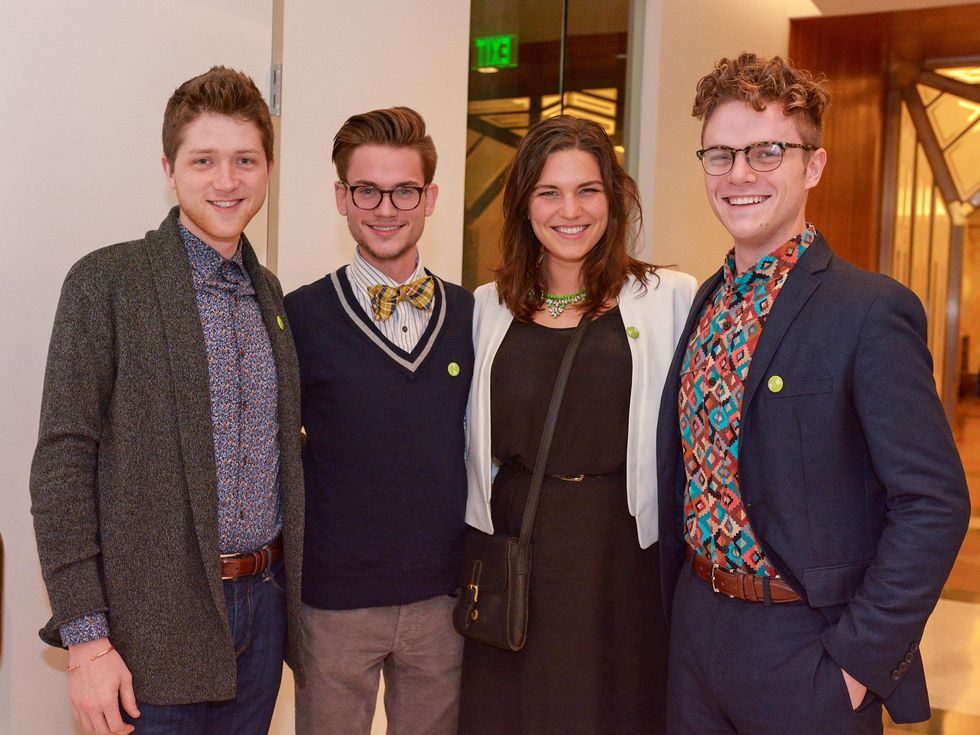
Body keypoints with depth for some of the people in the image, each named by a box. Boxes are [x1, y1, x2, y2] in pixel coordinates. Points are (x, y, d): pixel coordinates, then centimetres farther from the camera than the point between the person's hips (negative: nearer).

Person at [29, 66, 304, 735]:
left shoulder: (270, 294, 10)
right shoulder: (107, 282, -8)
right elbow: (62, 465, -11)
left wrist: (284, 589, 10)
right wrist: (86, 638, -15)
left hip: (263, 603, 5)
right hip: (158, 624, -5)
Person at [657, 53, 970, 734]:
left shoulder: (873, 310, -16)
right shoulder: (708, 301, 6)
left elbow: (934, 503, -17)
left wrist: (859, 658, -17)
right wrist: (680, 609, 9)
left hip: (805, 651, -6)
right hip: (696, 629, 6)